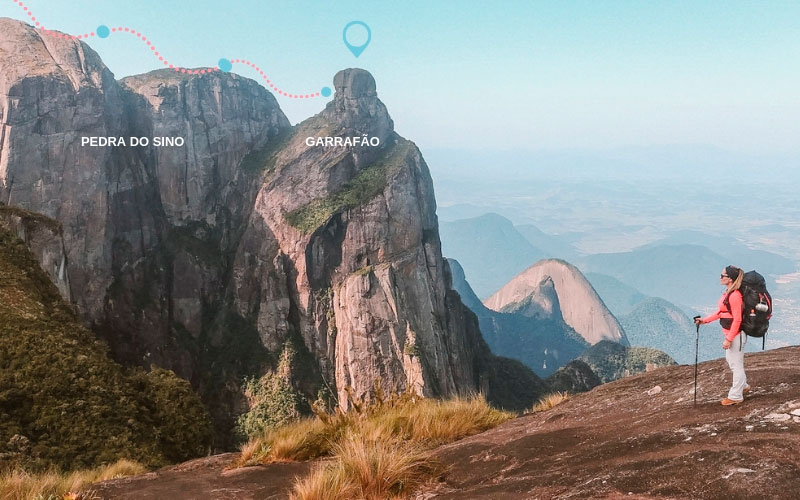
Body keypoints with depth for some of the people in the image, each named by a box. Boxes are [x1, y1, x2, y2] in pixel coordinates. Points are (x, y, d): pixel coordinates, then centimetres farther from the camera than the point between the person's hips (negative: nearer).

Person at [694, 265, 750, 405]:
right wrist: (704, 320, 13)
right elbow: (720, 313, 15)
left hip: (736, 335, -10)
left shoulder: (735, 296, -23)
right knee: (731, 361, 23)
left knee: (736, 364, 3)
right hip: (729, 334, 10)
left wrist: (728, 339, -21)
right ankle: (743, 386, 41)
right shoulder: (727, 292, 6)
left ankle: (735, 396, 15)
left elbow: (737, 320, -22)